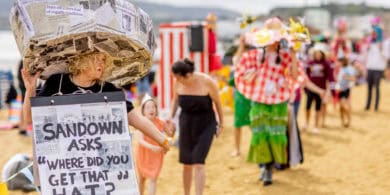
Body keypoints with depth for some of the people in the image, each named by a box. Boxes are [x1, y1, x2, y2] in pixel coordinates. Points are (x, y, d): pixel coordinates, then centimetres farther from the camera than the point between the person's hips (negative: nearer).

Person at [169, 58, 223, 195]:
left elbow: (218, 103, -6)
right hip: (186, 124, 4)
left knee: (199, 163, -14)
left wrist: (221, 124, 2)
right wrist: (171, 118, 0)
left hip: (205, 125, -4)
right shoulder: (178, 83, -8)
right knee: (187, 164, 10)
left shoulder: (207, 82, -19)